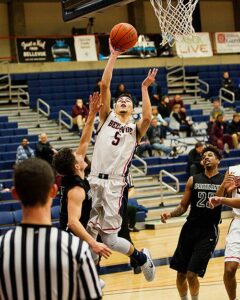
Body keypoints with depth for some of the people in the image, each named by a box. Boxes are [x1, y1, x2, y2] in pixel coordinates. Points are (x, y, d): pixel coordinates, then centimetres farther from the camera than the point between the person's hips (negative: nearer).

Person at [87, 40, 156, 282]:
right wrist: (113, 57, 3)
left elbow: (147, 117, -12)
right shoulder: (107, 119, 15)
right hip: (93, 181, 2)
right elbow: (104, 85, 7)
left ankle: (141, 257, 23)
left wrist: (144, 88, -9)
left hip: (114, 186, -2)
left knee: (110, 240, -3)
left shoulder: (135, 130, 12)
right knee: (88, 235, 0)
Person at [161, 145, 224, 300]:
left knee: (192, 274, -9)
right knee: (181, 274, 5)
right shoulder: (193, 180, 7)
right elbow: (183, 206, 11)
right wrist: (171, 214, -9)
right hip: (190, 229, 3)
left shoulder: (226, 180, -1)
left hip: (209, 232, -3)